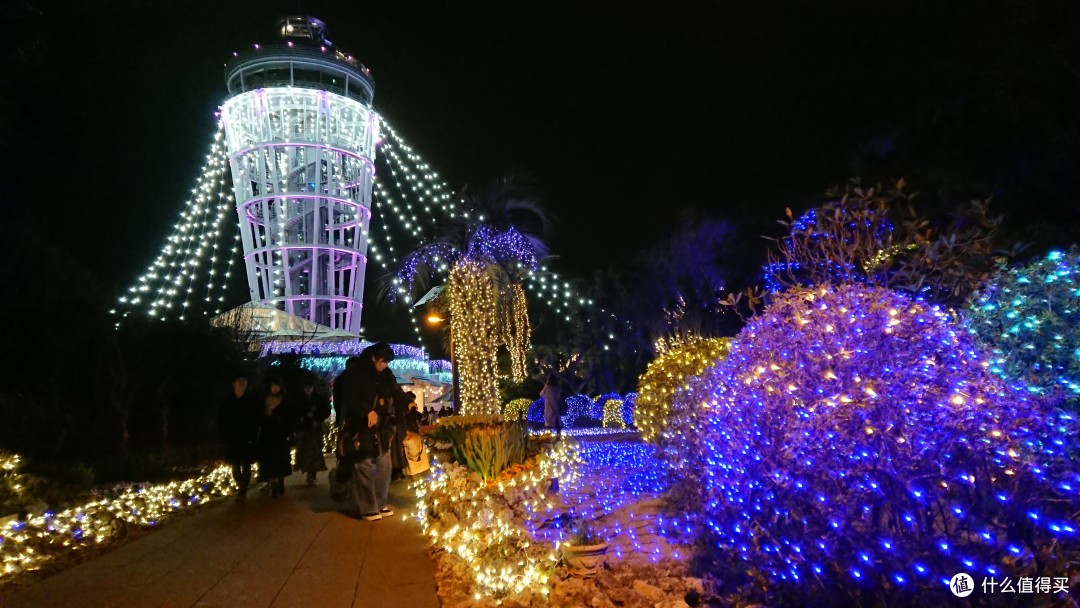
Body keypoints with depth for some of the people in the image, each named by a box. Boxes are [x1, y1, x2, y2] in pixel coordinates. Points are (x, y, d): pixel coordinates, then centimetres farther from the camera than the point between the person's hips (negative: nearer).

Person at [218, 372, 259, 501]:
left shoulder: (251, 399, -3)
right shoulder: (226, 400, -2)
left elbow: (255, 419, -1)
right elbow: (221, 420, 2)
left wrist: (251, 435, -10)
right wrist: (225, 436, -5)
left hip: (247, 439, -1)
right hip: (231, 440, 1)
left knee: (246, 466, 1)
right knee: (236, 466, 9)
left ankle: (242, 491, 10)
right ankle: (242, 489, 25)